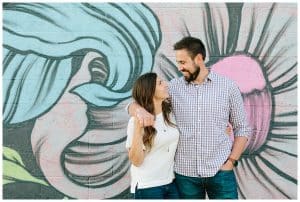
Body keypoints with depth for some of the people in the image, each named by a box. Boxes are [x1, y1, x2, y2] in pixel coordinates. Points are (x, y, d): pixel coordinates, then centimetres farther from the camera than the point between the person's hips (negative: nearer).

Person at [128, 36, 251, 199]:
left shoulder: (228, 86, 0)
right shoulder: (173, 87, 2)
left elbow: (242, 128, 5)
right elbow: (133, 104, 0)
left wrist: (231, 161, -5)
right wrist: (140, 110, -23)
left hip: (220, 173, -1)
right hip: (185, 173, 1)